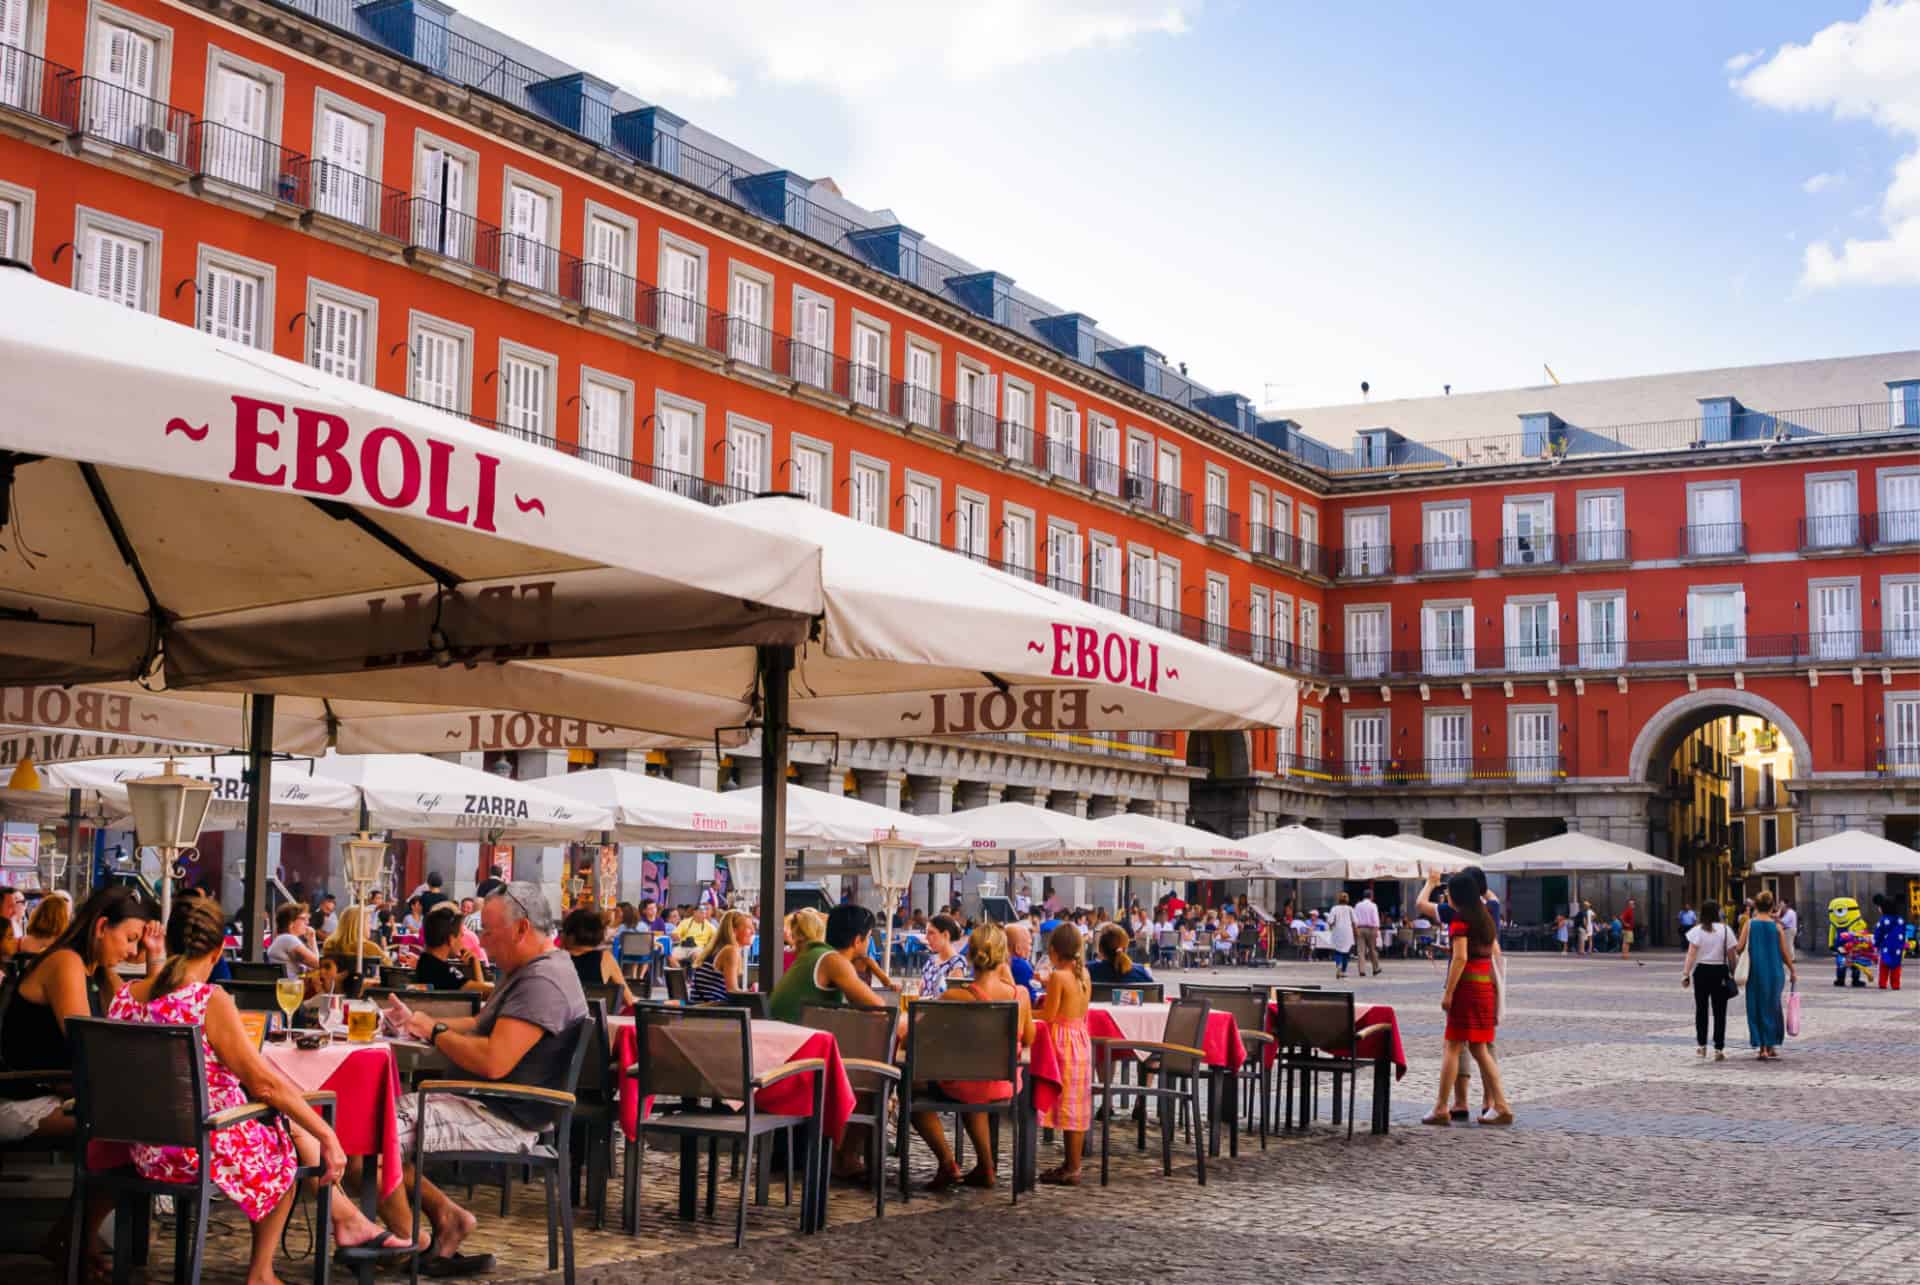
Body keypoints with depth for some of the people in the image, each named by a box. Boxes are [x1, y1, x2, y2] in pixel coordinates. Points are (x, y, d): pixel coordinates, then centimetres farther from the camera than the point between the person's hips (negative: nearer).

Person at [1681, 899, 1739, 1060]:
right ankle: (1718, 1049, -2)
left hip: (1701, 971, 0)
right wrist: (1733, 973, 9)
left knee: (1701, 1009, 13)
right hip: (1720, 971, 0)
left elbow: (1691, 954, -11)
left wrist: (1685, 974, -11)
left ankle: (1702, 1047, 20)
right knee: (1719, 1012, 3)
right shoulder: (1726, 930, -2)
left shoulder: (1697, 931, -5)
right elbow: (1731, 954, -2)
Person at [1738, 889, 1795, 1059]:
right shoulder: (1776, 926, -2)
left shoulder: (1749, 924, -5)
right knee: (1772, 1008, 17)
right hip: (1775, 972, 1)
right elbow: (1785, 953, 1)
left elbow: (1740, 948, -9)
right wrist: (1792, 971, 14)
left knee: (1758, 1009, 8)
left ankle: (1763, 1047, 3)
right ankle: (1771, 1046, 22)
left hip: (1755, 972, -1)